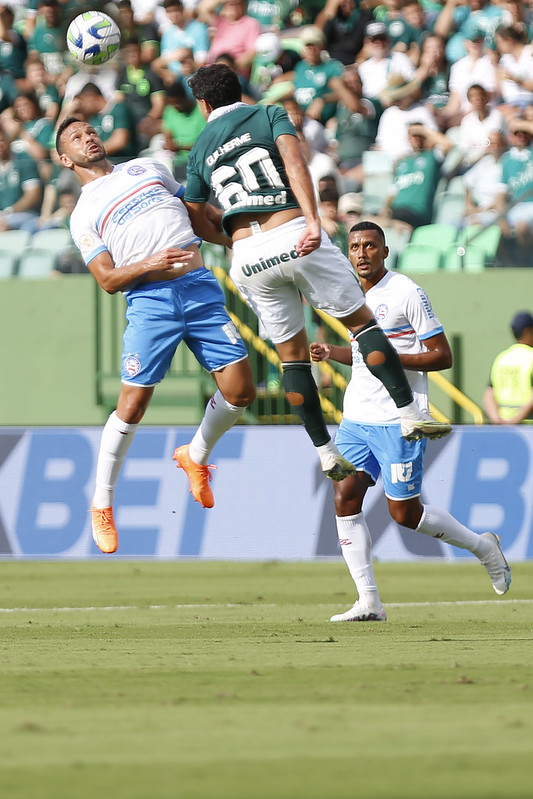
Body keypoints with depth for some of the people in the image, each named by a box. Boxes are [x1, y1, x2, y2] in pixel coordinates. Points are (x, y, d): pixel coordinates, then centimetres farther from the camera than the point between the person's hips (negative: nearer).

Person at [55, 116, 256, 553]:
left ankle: (196, 456, 23)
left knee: (240, 389, -5)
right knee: (133, 403, -9)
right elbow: (108, 279, -1)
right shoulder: (84, 215, 9)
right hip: (150, 301, -4)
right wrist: (150, 264, -17)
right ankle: (102, 502, 7)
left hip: (201, 287, 4)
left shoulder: (147, 168, 21)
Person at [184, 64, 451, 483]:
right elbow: (294, 161, -10)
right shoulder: (269, 115, 10)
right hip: (291, 235, -3)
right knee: (363, 321, 7)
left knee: (292, 354, 12)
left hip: (248, 257, 3)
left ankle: (326, 453, 11)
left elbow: (196, 221, 15)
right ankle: (411, 415, 0)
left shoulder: (200, 149, 18)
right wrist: (313, 220, -20)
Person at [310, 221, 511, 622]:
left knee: (405, 513, -4)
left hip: (398, 421, -7)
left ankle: (483, 547, 20)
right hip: (356, 419, 7)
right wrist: (332, 353, 11)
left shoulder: (407, 294, -10)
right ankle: (369, 602, -4)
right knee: (345, 498, -7)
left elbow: (442, 356, -11)